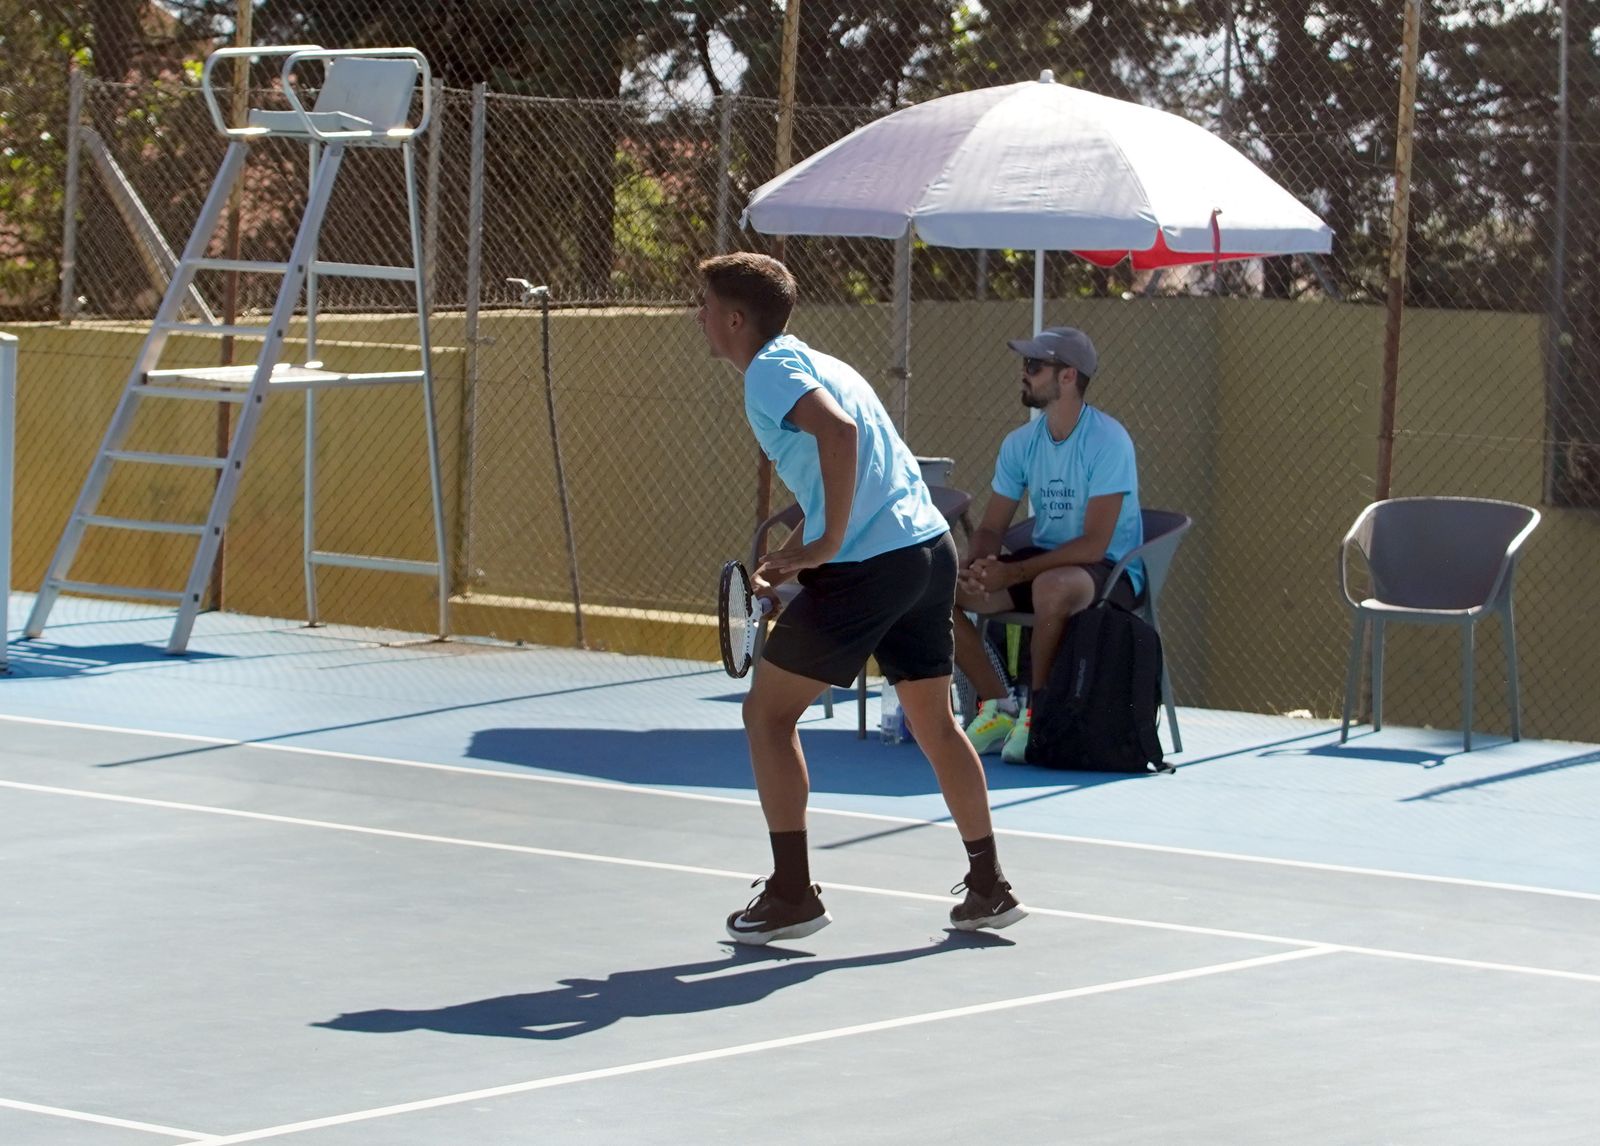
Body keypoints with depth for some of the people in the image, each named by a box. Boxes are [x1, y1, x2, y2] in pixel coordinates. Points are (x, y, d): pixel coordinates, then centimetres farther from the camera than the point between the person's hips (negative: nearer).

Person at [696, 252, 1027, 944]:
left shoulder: (770, 370, -6)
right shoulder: (811, 362, 23)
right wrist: (788, 561, 18)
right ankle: (989, 887, 20)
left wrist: (826, 544, -21)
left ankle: (792, 894, 2)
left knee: (767, 712, 2)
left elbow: (838, 430, -26)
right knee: (933, 720, 18)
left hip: (867, 567, -9)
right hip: (930, 548, 9)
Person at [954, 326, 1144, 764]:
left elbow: (1094, 544, -24)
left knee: (1051, 586, -42)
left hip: (1110, 571, -7)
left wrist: (1014, 572, -29)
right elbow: (991, 528, 7)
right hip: (1045, 562, 7)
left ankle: (1038, 712, -21)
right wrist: (976, 564, -18)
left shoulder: (1107, 441, -19)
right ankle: (998, 706, -3)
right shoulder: (1020, 443, 4)